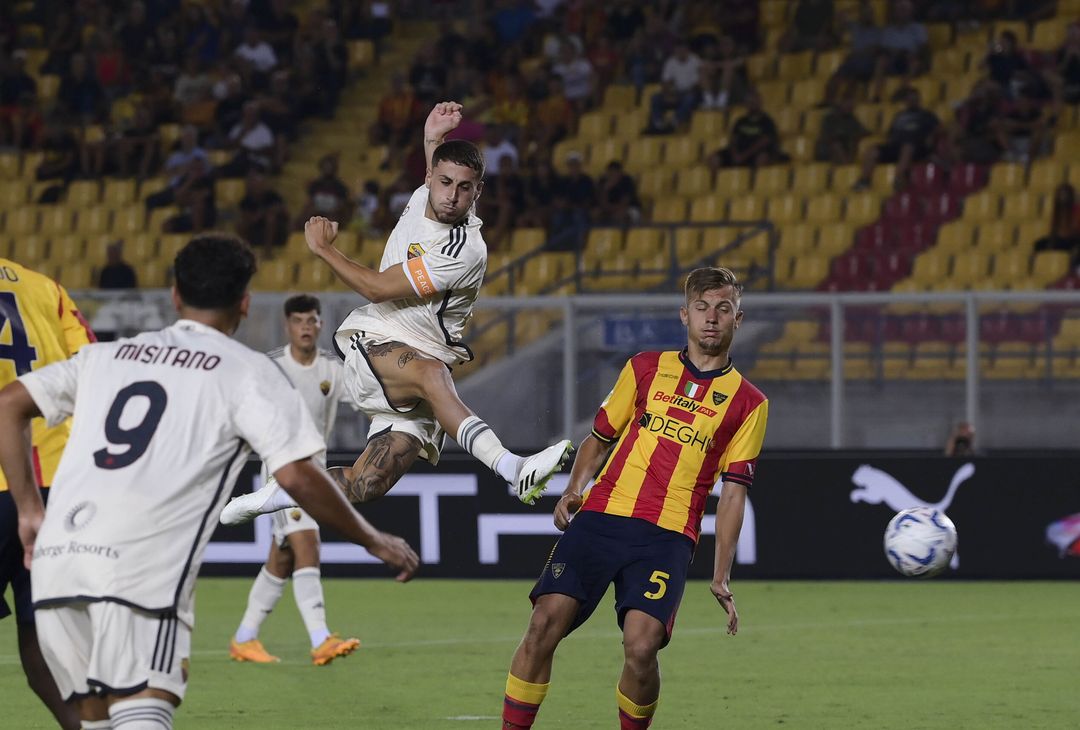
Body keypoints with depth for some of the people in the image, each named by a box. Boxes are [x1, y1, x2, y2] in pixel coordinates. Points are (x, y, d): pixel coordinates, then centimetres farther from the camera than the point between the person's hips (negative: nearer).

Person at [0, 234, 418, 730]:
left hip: (54, 559, 5)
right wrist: (374, 541, 10)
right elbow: (296, 476, -2)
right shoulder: (248, 372, 8)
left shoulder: (107, 355, 24)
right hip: (141, 568, -5)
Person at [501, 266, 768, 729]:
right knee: (546, 623, -16)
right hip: (601, 516, 2)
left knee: (641, 647, -21)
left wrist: (721, 576, 3)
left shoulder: (748, 404, 11)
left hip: (668, 535, -2)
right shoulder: (646, 369, 15)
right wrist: (574, 490, 4)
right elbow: (600, 437, 22)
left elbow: (733, 491, 8)